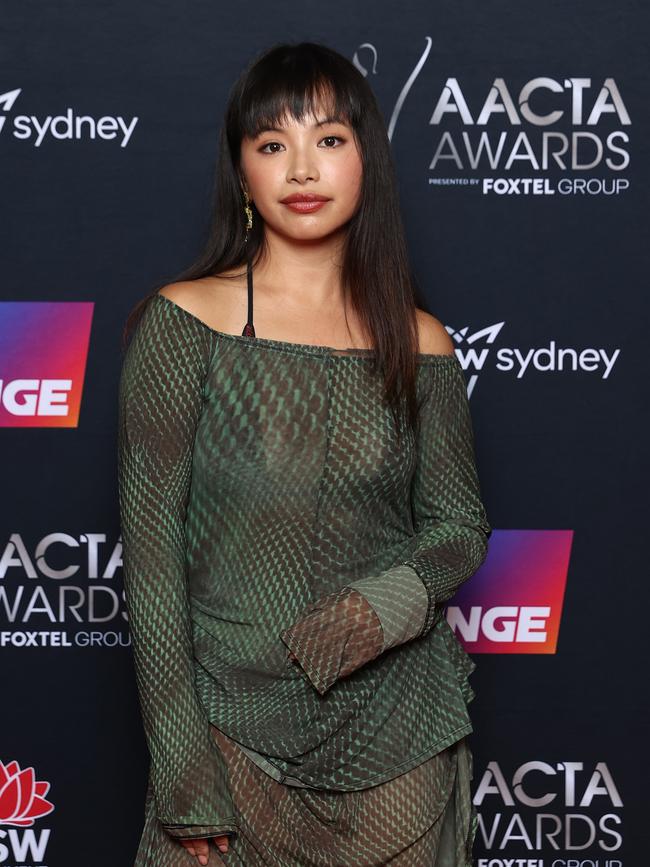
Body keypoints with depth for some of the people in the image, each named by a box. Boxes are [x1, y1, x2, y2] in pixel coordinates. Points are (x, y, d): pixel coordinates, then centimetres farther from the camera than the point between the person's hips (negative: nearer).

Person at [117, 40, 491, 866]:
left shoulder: (417, 342, 0)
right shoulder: (181, 321, -7)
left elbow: (460, 527, 8)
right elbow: (150, 544, -9)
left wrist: (390, 602, -14)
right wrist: (185, 774, -12)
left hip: (400, 732, 2)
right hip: (236, 726, -2)